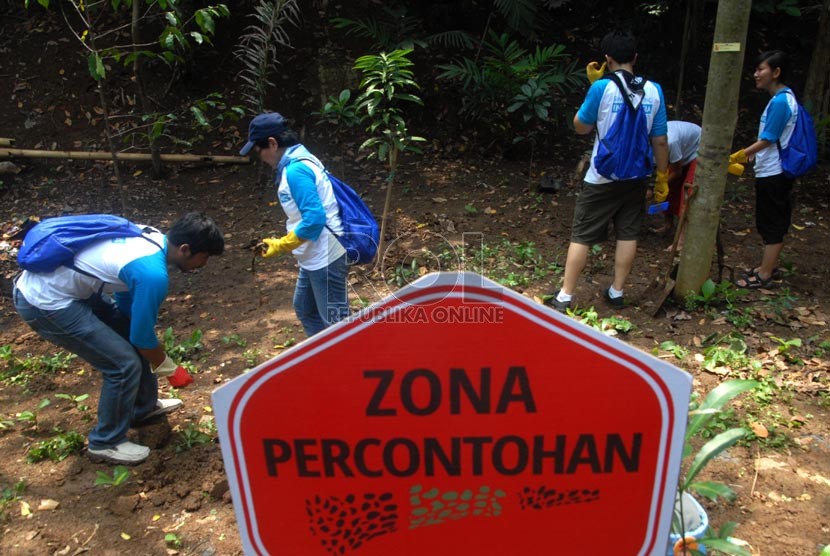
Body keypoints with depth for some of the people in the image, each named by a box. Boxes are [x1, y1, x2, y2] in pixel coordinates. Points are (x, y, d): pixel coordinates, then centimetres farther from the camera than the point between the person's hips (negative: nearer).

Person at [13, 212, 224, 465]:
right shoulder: (153, 274, -27)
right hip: (44, 302, -10)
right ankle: (106, 443, 15)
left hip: (48, 280, 10)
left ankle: (144, 407, 35)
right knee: (125, 363, -6)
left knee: (130, 333, 16)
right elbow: (143, 336, -14)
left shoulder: (151, 236, 1)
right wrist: (169, 369, 4)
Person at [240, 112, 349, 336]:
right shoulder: (299, 161, 10)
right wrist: (284, 243, 13)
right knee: (305, 309, 25)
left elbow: (314, 219, -27)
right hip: (315, 257, 11)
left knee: (335, 321, 1)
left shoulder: (295, 170, -21)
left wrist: (281, 246, -17)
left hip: (325, 258, -11)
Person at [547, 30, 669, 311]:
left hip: (602, 178, -3)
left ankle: (564, 297, 3)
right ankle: (616, 293, 20)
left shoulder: (602, 87, -12)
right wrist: (662, 178, 12)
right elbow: (660, 141, 2)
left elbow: (580, 127, 1)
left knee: (581, 236, 2)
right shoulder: (653, 91, 0)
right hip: (636, 177, 4)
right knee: (628, 235, 12)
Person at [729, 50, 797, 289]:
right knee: (776, 223, 17)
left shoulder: (780, 101, -20)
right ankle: (770, 265, 28)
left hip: (772, 174, -9)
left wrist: (739, 156, -11)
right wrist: (748, 155, 16)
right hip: (774, 172, 9)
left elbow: (767, 140, -19)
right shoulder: (783, 98, 11)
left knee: (771, 224, -2)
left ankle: (764, 275, 6)